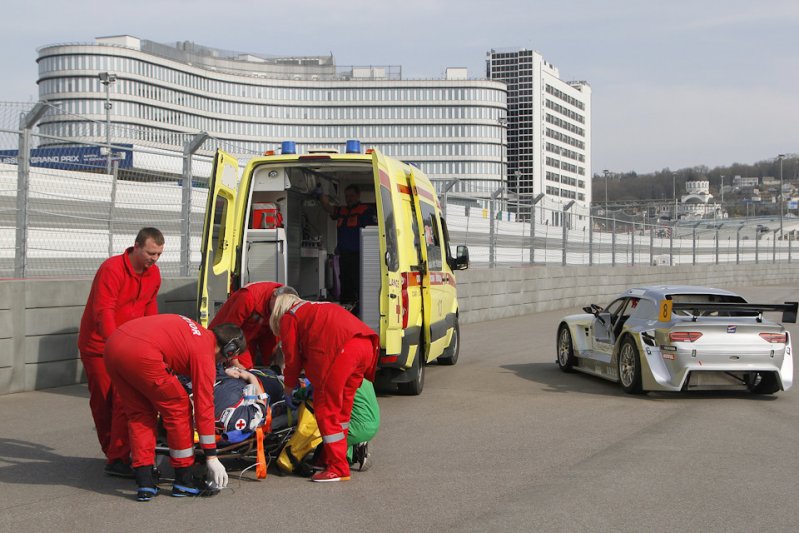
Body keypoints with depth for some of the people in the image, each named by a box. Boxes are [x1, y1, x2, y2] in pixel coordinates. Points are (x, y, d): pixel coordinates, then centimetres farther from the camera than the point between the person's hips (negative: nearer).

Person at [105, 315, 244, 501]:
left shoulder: (195, 330, 26)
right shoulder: (205, 354, 5)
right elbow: (204, 407, 5)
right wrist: (211, 457, 10)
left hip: (113, 343, 9)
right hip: (142, 354, -8)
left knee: (139, 414, 19)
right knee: (179, 409, 10)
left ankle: (144, 485, 16)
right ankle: (183, 482, 17)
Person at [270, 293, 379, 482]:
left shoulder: (288, 317, 16)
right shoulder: (318, 307, 38)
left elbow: (293, 358, 14)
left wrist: (289, 391, 27)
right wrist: (316, 381, 46)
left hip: (341, 349, -8)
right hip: (366, 345, 8)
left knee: (326, 407, 2)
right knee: (342, 406, 19)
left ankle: (338, 469, 1)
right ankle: (332, 459, 28)